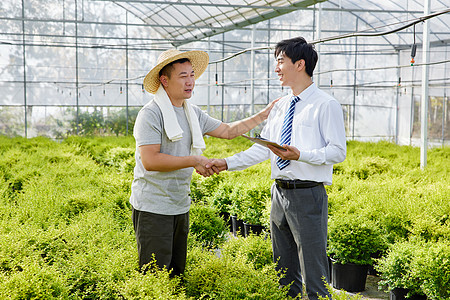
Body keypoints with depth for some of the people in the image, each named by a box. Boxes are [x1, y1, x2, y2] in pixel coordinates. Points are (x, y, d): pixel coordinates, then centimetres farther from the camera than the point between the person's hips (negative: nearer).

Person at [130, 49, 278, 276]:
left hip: (180, 205, 8)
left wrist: (263, 115, 14)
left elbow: (227, 131, 20)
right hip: (153, 208, -8)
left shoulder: (192, 113, 12)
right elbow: (150, 161, -21)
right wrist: (193, 161, -18)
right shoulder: (151, 114, -13)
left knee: (177, 272, 14)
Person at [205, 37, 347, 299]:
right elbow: (262, 148, 14)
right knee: (284, 271, 17)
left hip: (308, 195, -7)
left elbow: (338, 152, -12)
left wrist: (300, 155, -24)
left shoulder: (326, 105, -7)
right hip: (280, 192, 8)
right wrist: (227, 163, 4)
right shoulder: (280, 106, 15)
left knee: (313, 273, -4)